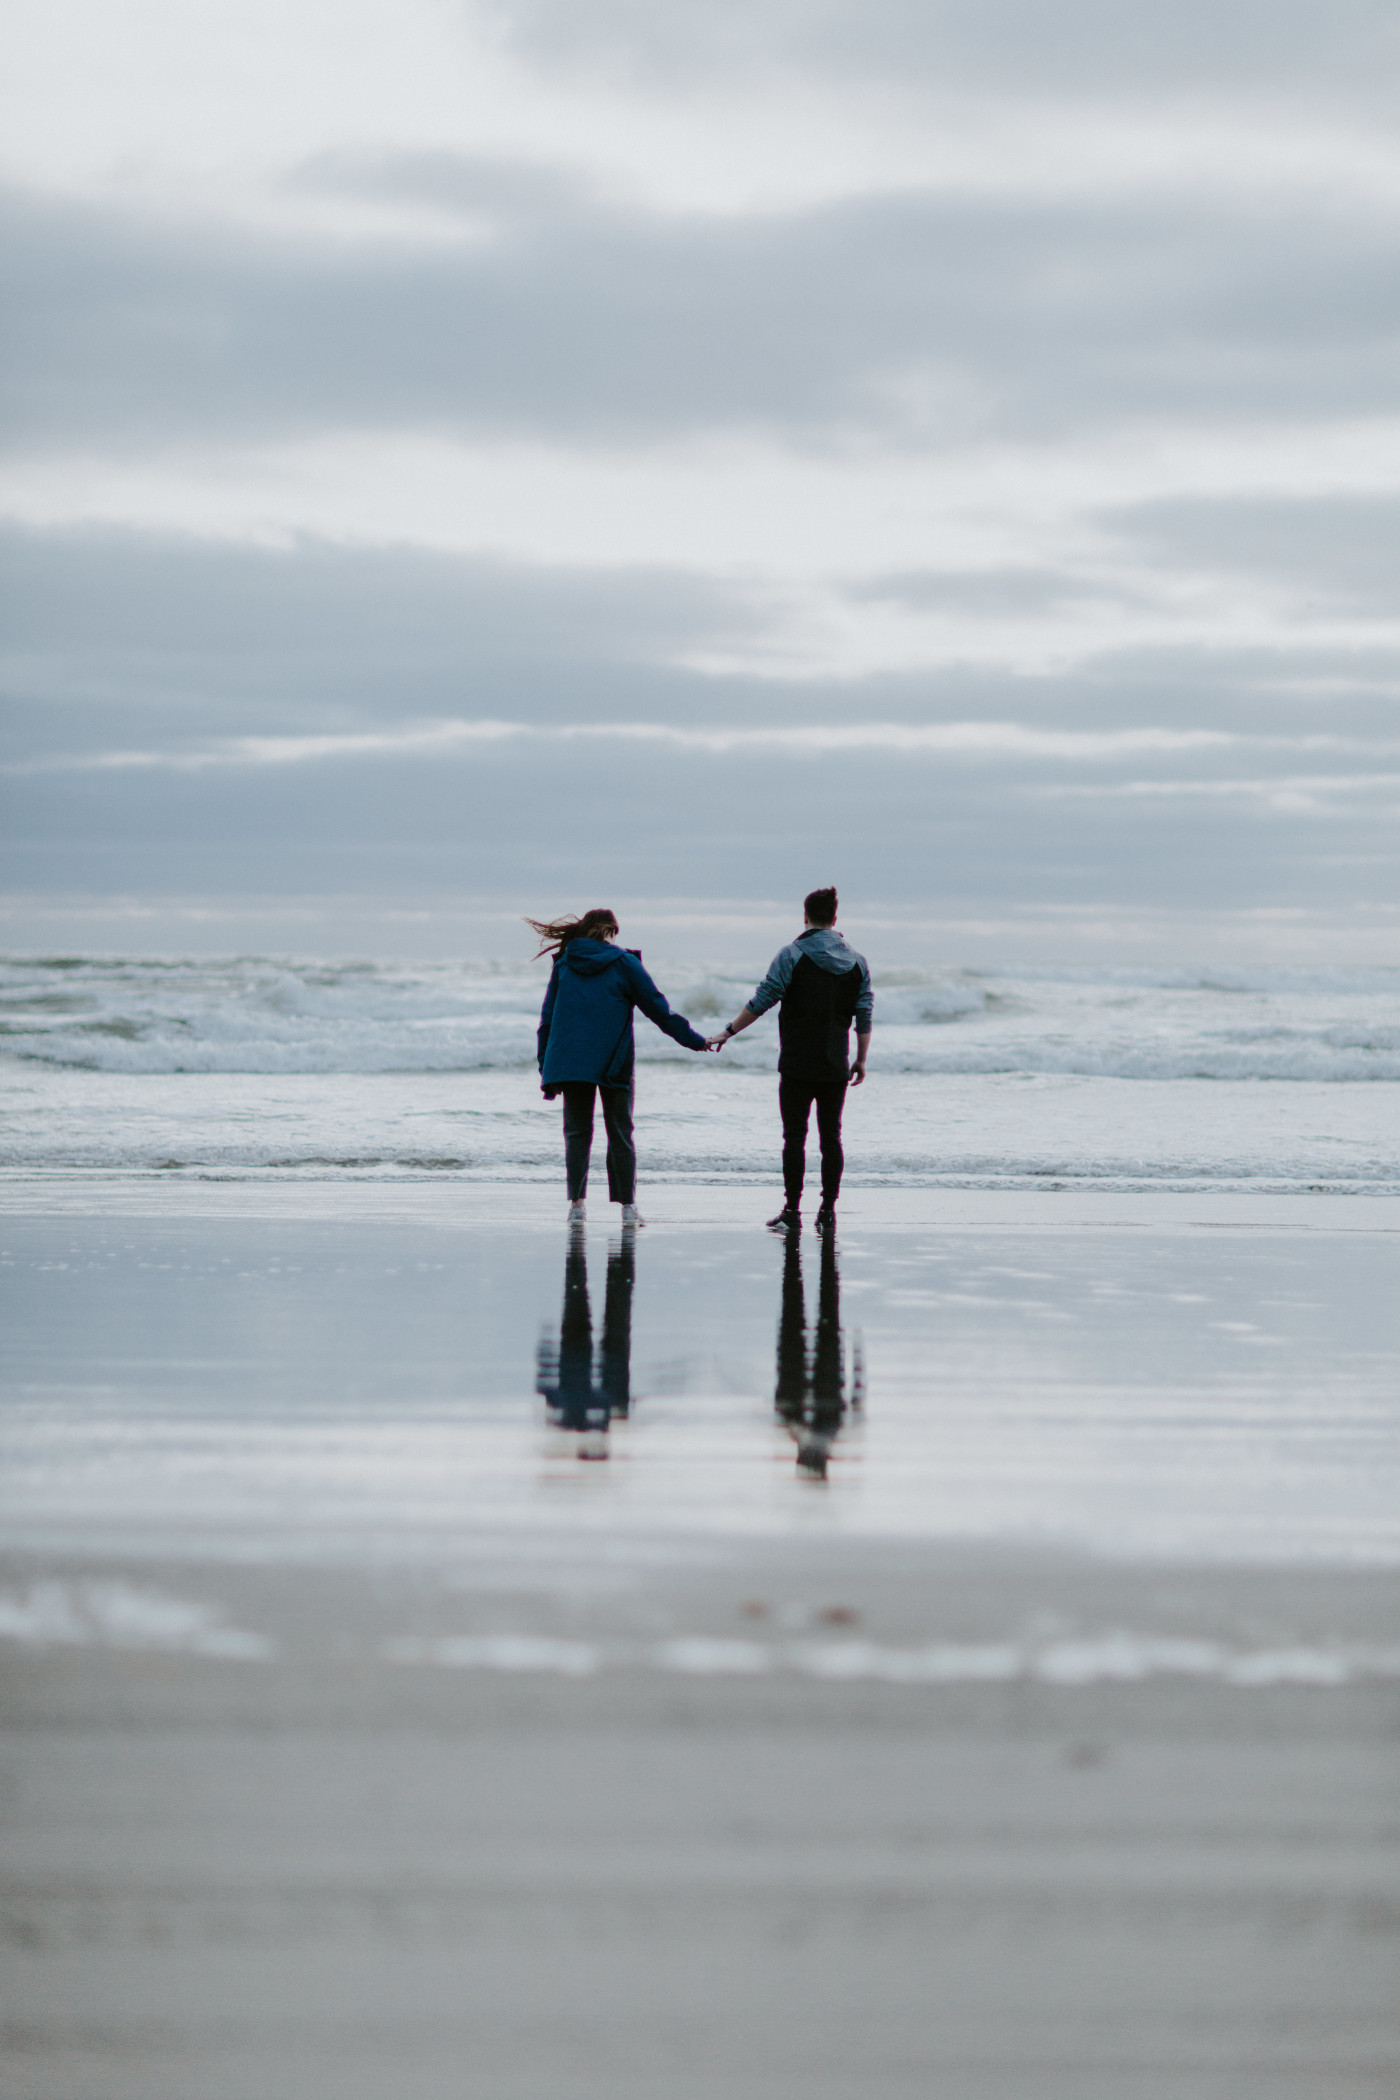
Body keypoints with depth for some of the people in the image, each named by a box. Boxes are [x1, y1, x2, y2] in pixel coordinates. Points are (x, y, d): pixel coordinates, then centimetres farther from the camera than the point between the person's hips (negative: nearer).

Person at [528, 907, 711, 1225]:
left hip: (568, 1061, 2)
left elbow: (547, 1018, 8)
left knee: (577, 1132, 7)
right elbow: (657, 1008, 3)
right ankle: (627, 1206, 4)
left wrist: (546, 1068, 12)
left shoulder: (563, 964, 8)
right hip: (613, 1062, -2)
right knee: (620, 1133, 6)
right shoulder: (624, 963, 1)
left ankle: (576, 1203, -6)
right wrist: (692, 1040, 12)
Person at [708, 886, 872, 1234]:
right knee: (831, 1137, 7)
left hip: (798, 1064, -3)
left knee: (795, 1136, 1)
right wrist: (861, 1061, 15)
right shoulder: (856, 962, 6)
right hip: (836, 1067, 3)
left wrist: (728, 1032, 1)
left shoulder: (792, 955, -6)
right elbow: (864, 1015, 7)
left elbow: (761, 1001, -7)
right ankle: (828, 1212, 5)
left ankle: (792, 1211, -1)